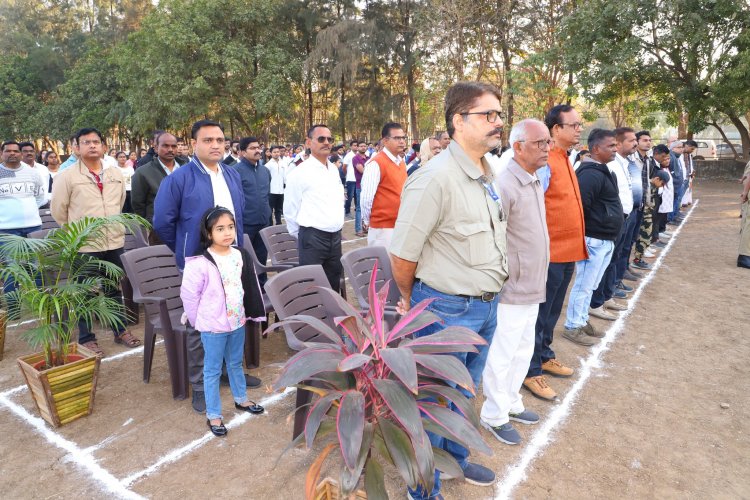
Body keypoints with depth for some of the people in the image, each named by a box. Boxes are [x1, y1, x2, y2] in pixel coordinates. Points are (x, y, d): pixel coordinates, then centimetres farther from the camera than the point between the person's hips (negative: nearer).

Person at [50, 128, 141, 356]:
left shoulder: (116, 174, 6)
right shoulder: (67, 177, -7)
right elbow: (58, 210, 0)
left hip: (115, 242, 4)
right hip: (85, 245, -4)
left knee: (116, 290, 15)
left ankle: (121, 330, 28)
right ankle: (86, 338, 18)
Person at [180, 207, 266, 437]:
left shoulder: (241, 256, -3)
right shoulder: (200, 263, -20)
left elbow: (250, 287, 7)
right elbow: (188, 295, -14)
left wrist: (248, 313, 7)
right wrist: (200, 321, -5)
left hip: (237, 322, 5)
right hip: (213, 326, -5)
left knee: (236, 363, 24)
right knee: (212, 370, 9)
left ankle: (241, 399, 44)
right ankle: (213, 415, 23)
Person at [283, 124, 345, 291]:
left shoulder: (334, 169, 11)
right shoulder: (300, 172, -10)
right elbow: (290, 210, -5)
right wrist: (301, 236, 3)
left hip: (336, 236, 6)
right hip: (312, 237, -6)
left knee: (334, 284, 15)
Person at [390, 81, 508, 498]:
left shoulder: (487, 174, 4)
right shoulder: (435, 178, -24)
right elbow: (402, 255, -18)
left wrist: (487, 297, 18)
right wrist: (414, 302, -2)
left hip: (486, 306, 8)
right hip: (447, 310, -8)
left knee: (463, 395, 26)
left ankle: (456, 458, 51)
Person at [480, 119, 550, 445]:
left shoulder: (535, 182, 10)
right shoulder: (505, 186, -20)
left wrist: (536, 280, 18)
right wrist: (508, 278, -17)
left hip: (532, 289, 9)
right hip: (512, 291, -9)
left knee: (523, 350, 20)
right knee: (503, 354, 4)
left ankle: (511, 403, 38)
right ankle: (494, 415, 22)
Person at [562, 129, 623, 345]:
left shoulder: (604, 171, 16)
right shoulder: (591, 173, -18)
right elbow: (580, 207, -24)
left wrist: (611, 235, 20)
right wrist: (585, 234, -18)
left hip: (606, 240, 10)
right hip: (594, 240, -10)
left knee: (590, 285, 18)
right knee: (584, 285, -1)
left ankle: (582, 321, 30)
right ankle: (572, 327, 10)